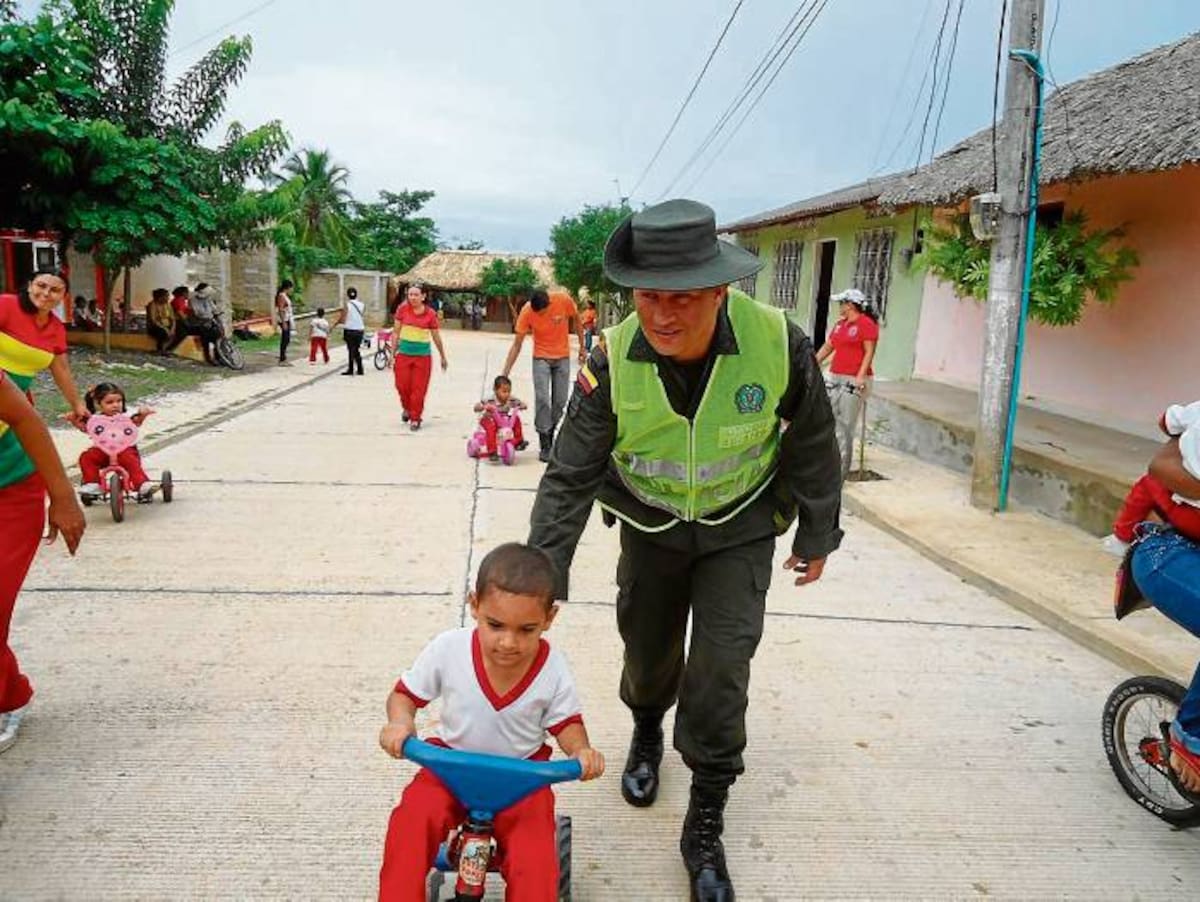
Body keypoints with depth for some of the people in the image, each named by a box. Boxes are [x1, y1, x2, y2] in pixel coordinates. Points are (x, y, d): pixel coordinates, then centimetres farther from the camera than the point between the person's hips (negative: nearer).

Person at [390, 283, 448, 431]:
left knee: (418, 389, 1)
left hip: (423, 355, -1)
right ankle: (406, 408, 34)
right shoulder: (402, 309, -2)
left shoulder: (430, 313, -5)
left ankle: (415, 418, 16)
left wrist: (443, 357, 13)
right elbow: (396, 332, 5)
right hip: (404, 354, 1)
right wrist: (393, 353, 5)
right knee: (402, 385, 3)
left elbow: (436, 337, 5)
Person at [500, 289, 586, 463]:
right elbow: (517, 344, -16)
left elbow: (576, 320, 0)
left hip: (563, 357, 2)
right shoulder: (526, 311, -21)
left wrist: (582, 347, 4)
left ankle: (549, 436, 25)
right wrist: (505, 373, -19)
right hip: (541, 358, -2)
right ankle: (545, 447, -6)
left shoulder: (564, 300, -21)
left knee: (560, 402, 6)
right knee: (542, 400, -12)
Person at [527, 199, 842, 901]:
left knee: (720, 672, -7)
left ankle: (705, 830, 15)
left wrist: (818, 535, 2)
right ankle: (647, 734, 53)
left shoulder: (779, 343, -26)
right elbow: (570, 479, -18)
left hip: (740, 528, -1)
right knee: (649, 652, 16)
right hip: (652, 525, 1)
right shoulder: (612, 361, -25)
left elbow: (814, 447, -8)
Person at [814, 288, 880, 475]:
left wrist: (861, 376, -21)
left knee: (846, 423, -6)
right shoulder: (840, 324, 17)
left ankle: (842, 466, -1)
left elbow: (869, 353, -13)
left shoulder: (866, 324, -7)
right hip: (835, 377, 8)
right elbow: (827, 347, 23)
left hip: (854, 380, -8)